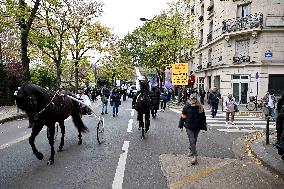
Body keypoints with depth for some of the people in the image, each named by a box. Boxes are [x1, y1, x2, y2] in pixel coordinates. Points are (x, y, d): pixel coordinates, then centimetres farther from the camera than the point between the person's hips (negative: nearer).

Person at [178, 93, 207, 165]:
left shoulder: (200, 108, -2)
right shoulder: (186, 107, -6)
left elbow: (203, 118, 5)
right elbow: (183, 117, 2)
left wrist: (204, 127, 6)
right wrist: (181, 126, 5)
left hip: (197, 127, 2)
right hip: (189, 127, -2)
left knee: (194, 140, 17)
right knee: (192, 141, -8)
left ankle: (191, 150, 40)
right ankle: (194, 156, -5)